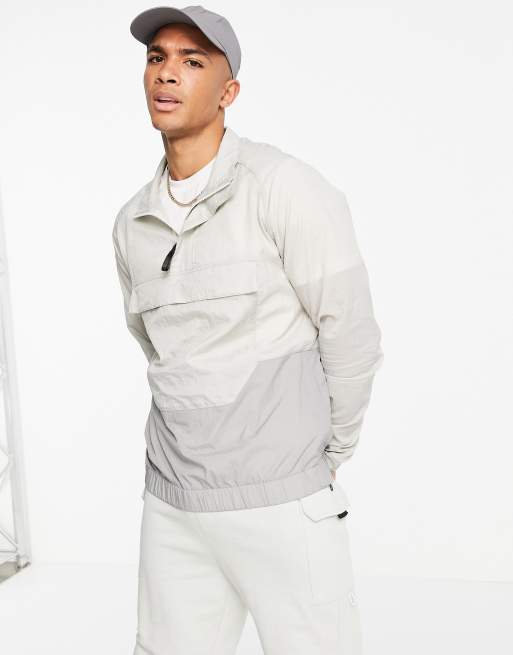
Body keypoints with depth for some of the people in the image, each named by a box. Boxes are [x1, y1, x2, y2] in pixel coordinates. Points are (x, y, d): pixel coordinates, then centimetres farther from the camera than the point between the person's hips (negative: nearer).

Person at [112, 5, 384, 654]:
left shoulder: (287, 187, -14)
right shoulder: (133, 223, 6)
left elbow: (351, 337, -9)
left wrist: (330, 454, 4)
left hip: (283, 502, -5)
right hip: (175, 504, 6)